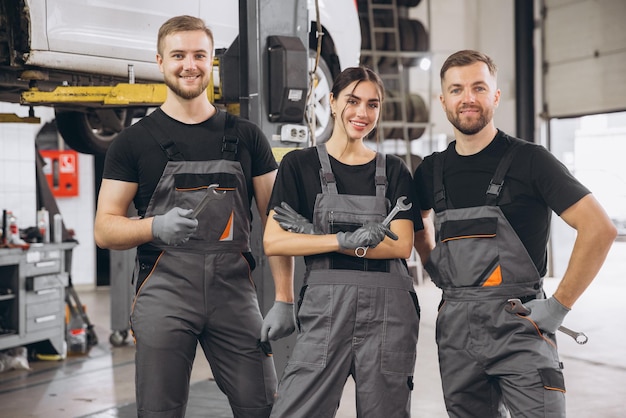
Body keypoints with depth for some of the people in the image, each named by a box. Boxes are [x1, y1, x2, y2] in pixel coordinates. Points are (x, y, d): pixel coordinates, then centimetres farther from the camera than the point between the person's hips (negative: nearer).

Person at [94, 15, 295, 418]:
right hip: (164, 291, -1)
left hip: (235, 292, 1)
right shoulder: (135, 141, 6)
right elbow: (105, 229, 3)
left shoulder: (246, 137, 11)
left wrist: (284, 299, 0)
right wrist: (156, 227, -18)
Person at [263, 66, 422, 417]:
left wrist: (313, 234, -8)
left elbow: (401, 245, -2)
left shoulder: (394, 171, 11)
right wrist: (344, 239, -16)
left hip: (389, 310, 2)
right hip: (325, 309, -1)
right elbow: (273, 242, -4)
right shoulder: (301, 164, 6)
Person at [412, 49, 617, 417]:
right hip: (455, 328, 5)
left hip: (518, 324, -4)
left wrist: (559, 306, -12)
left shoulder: (530, 160, -6)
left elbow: (600, 228, -12)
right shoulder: (432, 171, 8)